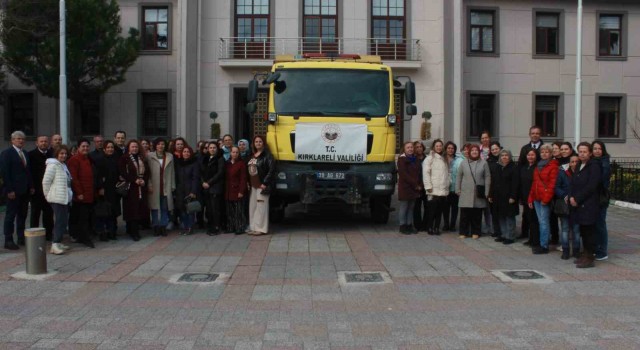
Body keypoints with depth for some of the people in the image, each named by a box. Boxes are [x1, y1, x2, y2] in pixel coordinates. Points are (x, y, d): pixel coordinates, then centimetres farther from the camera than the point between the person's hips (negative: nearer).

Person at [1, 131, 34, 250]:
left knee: (22, 215, 9)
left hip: (25, 190, 6)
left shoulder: (25, 154, 15)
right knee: (10, 215, -1)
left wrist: (31, 186, 9)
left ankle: (21, 238, 16)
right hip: (13, 191, -6)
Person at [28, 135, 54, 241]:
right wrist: (32, 187, -10)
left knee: (49, 213, 7)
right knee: (35, 213, 6)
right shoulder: (32, 155, -1)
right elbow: (30, 171, -4)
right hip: (36, 189, -2)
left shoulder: (52, 154, 5)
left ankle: (48, 234, 16)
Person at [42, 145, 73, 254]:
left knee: (63, 220, 9)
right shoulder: (53, 165, -9)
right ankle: (55, 245, -13)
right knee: (60, 220, -12)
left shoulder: (63, 165, 17)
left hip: (65, 198, 8)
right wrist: (48, 195, -5)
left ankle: (58, 242, 17)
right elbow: (46, 181, -12)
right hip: (57, 198, -8)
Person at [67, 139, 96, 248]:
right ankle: (85, 238, -1)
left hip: (89, 195, 8)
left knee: (86, 217, 10)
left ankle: (82, 237, 17)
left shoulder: (89, 160, 18)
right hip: (81, 196, -8)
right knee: (83, 217, -5)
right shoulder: (74, 160, -8)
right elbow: (73, 178, -14)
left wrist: (94, 191, 18)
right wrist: (79, 193, -17)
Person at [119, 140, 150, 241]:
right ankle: (134, 232, -2)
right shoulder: (124, 159, 0)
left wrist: (144, 180, -5)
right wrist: (134, 180, -16)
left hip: (142, 188, 5)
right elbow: (123, 172, -9)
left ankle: (133, 231, 10)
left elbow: (147, 172, 13)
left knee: (140, 209, 0)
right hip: (130, 188, -5)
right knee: (132, 210, -7)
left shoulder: (142, 159, 16)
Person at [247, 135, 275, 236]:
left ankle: (261, 228, -1)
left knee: (261, 206, -6)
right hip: (253, 185, 8)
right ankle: (253, 227, 17)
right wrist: (249, 183, 8)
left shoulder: (267, 155, -7)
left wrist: (265, 183, -17)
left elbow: (272, 170, -15)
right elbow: (249, 169, 19)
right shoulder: (252, 156, 16)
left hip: (262, 185, -8)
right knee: (252, 206, 9)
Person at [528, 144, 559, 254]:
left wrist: (546, 198, -18)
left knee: (543, 222, -6)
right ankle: (542, 244, 17)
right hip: (537, 198, 8)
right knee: (540, 221, 11)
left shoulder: (553, 166, -7)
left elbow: (552, 184, -14)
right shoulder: (538, 166, 18)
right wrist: (531, 198, 15)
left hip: (545, 199, -8)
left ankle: (544, 246, -1)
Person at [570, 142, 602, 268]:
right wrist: (571, 197, 1)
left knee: (589, 231, -4)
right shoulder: (579, 166, 17)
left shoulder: (594, 166, -8)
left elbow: (591, 186, -15)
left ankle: (590, 259, 2)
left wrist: (577, 199, -13)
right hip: (579, 205, 8)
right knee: (583, 231, 12)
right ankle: (586, 254, 21)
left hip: (589, 205, -8)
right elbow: (573, 184, 17)